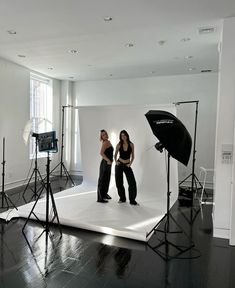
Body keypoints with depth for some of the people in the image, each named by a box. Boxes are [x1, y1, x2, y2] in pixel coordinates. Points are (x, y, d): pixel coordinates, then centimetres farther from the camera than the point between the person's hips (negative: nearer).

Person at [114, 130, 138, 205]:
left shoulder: (131, 145, -2)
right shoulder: (119, 145, -2)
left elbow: (133, 156, 6)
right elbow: (115, 155, 10)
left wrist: (130, 163, -6)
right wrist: (116, 161, -5)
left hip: (127, 165, 0)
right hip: (119, 165, 0)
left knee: (132, 183, -10)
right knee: (119, 183, 5)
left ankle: (132, 200, -2)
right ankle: (122, 198, 23)